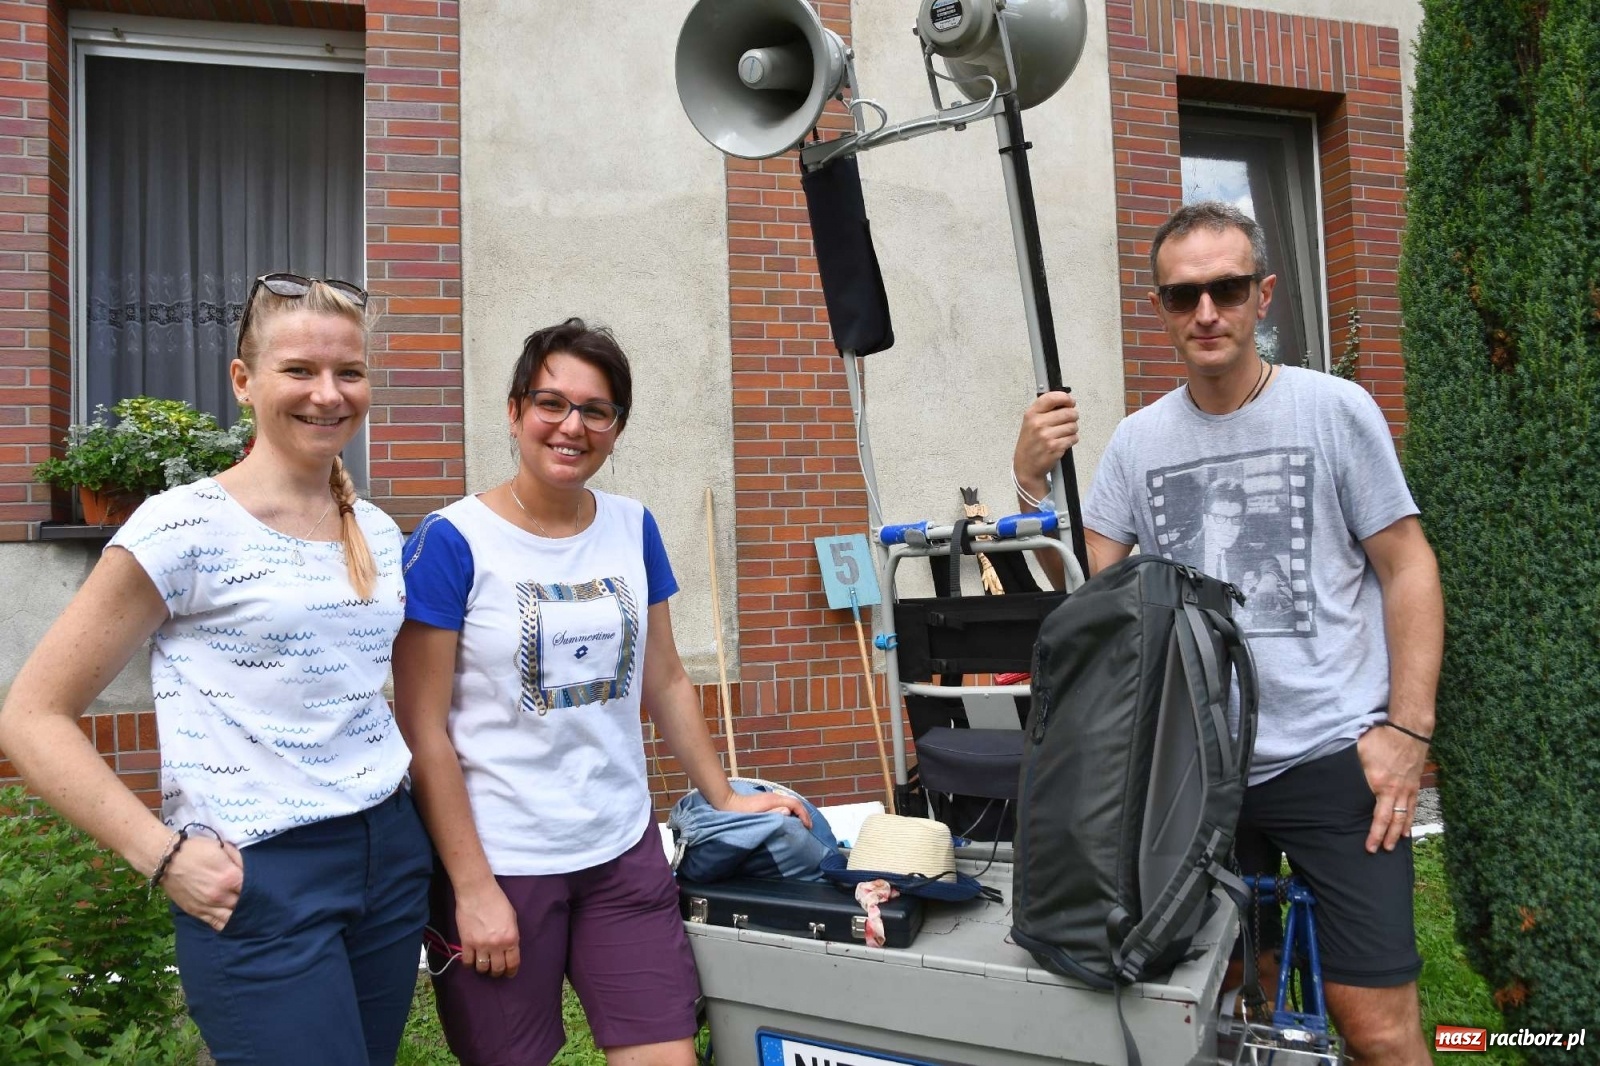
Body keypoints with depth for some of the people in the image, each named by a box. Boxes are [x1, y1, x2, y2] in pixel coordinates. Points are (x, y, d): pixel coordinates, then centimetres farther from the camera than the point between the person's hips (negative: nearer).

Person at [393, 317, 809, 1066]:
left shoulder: (633, 529, 3)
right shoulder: (452, 541, -11)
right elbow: (423, 731, -10)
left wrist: (724, 799, 13)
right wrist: (473, 887, -11)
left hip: (625, 850, 4)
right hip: (501, 863, -3)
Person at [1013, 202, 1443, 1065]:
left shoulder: (1335, 409, -3)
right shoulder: (1137, 440, 5)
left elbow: (1408, 571, -1)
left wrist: (1407, 729, -8)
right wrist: (1033, 484, -11)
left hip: (1332, 758, -3)